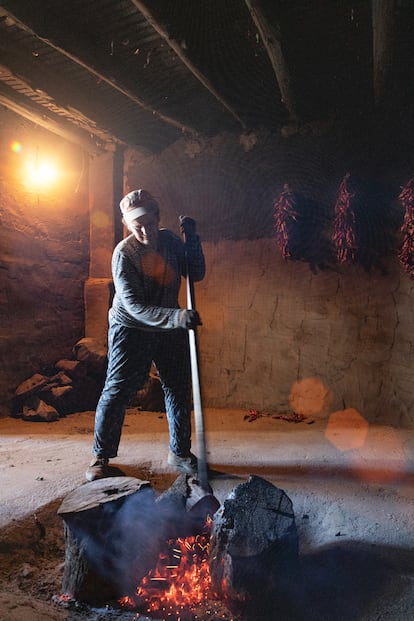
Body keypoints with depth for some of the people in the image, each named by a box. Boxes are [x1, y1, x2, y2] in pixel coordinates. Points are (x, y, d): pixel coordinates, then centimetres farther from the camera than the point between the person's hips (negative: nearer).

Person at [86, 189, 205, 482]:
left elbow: (197, 274, -2)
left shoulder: (170, 240, -3)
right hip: (130, 329, -5)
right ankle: (101, 457, 17)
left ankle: (180, 452, 23)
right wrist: (177, 317, -41)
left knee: (179, 390, 7)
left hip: (170, 328, 5)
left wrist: (192, 238, -14)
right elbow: (134, 306, -29)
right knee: (116, 392, -2)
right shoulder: (124, 253, -21)